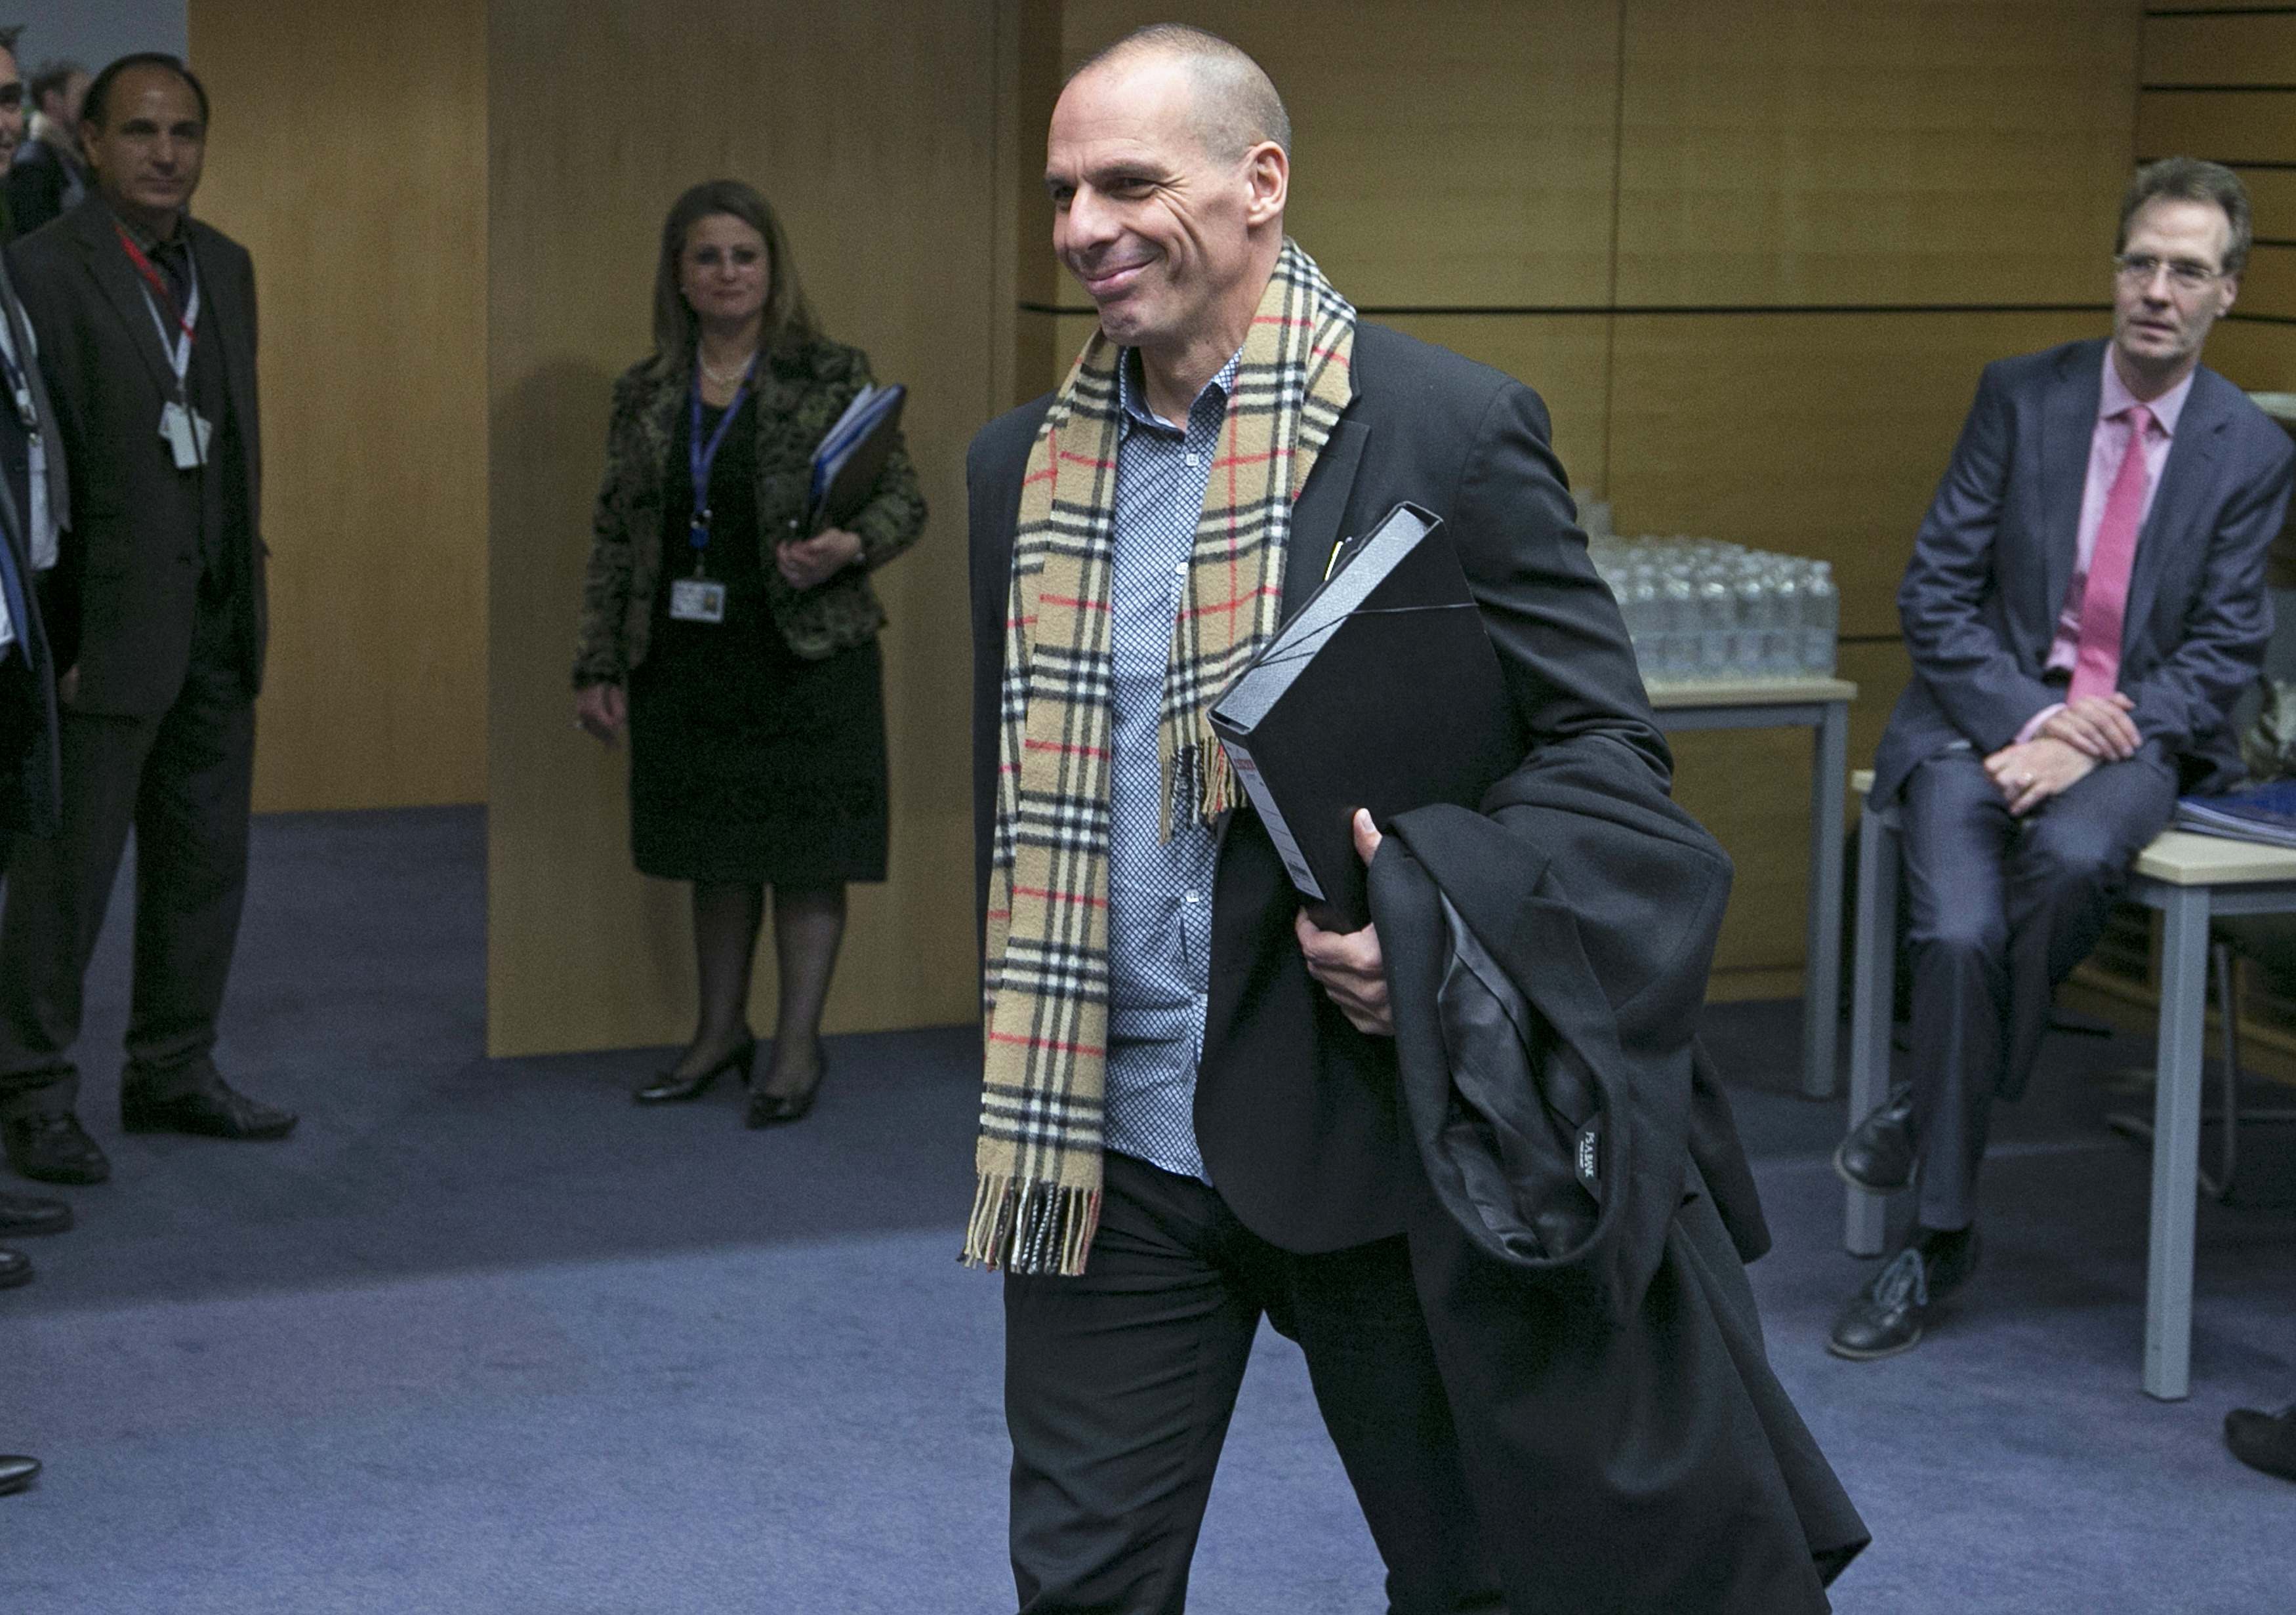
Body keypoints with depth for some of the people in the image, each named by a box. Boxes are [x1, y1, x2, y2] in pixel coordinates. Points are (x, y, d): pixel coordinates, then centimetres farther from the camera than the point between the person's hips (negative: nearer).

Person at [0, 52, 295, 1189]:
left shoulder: (226, 267, 12)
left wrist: (248, 585, 11)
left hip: (218, 625, 7)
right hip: (113, 627, -7)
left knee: (206, 863, 13)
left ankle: (173, 1072, 25)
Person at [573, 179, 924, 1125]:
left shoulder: (831, 379, -3)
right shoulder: (644, 397, 7)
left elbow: (904, 499, -1)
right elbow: (614, 539, 10)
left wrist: (851, 547, -22)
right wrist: (600, 667, 7)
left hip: (806, 658, -4)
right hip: (687, 665, 4)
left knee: (807, 855, 0)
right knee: (717, 855, 13)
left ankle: (798, 1045, 10)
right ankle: (721, 1031, 26)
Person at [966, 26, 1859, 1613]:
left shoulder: (1452, 430, -9)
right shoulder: (1023, 468, 7)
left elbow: (1614, 749, -7)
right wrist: (1028, 1095, 14)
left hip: (1376, 1126, -4)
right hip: (1107, 1153, 4)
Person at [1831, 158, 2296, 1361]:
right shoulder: (2021, 396, 2)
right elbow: (1935, 593, 0)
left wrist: (2090, 745, -16)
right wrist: (2030, 717, -16)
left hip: (2132, 732, 0)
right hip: (1986, 710, 0)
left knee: (2071, 854, -36)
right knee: (1960, 930, -26)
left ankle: (1940, 1103, -12)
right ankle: (1940, 1236, -10)